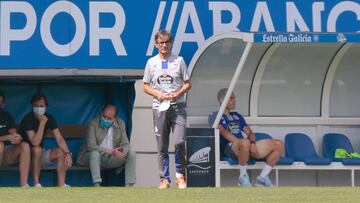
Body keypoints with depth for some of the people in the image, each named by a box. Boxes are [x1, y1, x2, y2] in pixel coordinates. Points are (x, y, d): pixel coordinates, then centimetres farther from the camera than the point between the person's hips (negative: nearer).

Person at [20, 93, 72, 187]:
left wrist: (68, 154, -25)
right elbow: (35, 143, -32)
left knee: (61, 152, -15)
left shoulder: (49, 118, -4)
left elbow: (59, 139, -9)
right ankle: (36, 183, -29)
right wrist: (42, 123, -31)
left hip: (40, 155, 6)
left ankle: (61, 184, -19)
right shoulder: (27, 119, -22)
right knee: (37, 149, -35)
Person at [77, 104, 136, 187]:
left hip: (110, 158, 4)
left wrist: (124, 151, -25)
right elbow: (91, 146, -20)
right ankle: (97, 186, -44)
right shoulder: (93, 124, -11)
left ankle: (129, 186, -22)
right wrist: (111, 151, -29)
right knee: (95, 152, -37)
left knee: (131, 154, -16)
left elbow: (125, 144, 2)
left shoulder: (120, 124, 3)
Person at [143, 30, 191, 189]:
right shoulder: (151, 62, 9)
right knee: (162, 146, 2)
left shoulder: (179, 61, 6)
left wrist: (177, 94, -11)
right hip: (159, 107, 1)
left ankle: (180, 175, 0)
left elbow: (188, 84, 7)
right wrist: (158, 94, -8)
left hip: (178, 106, -1)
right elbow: (146, 86, 11)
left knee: (180, 142, -15)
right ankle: (164, 179, 8)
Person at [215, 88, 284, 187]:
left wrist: (252, 142, -2)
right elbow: (224, 133, -10)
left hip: (247, 147, 7)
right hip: (230, 148, -7)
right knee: (244, 143, -44)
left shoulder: (237, 116, 29)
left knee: (278, 144, -7)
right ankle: (243, 177, -22)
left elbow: (250, 133, 21)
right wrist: (241, 142, -20)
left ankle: (263, 177, -4)